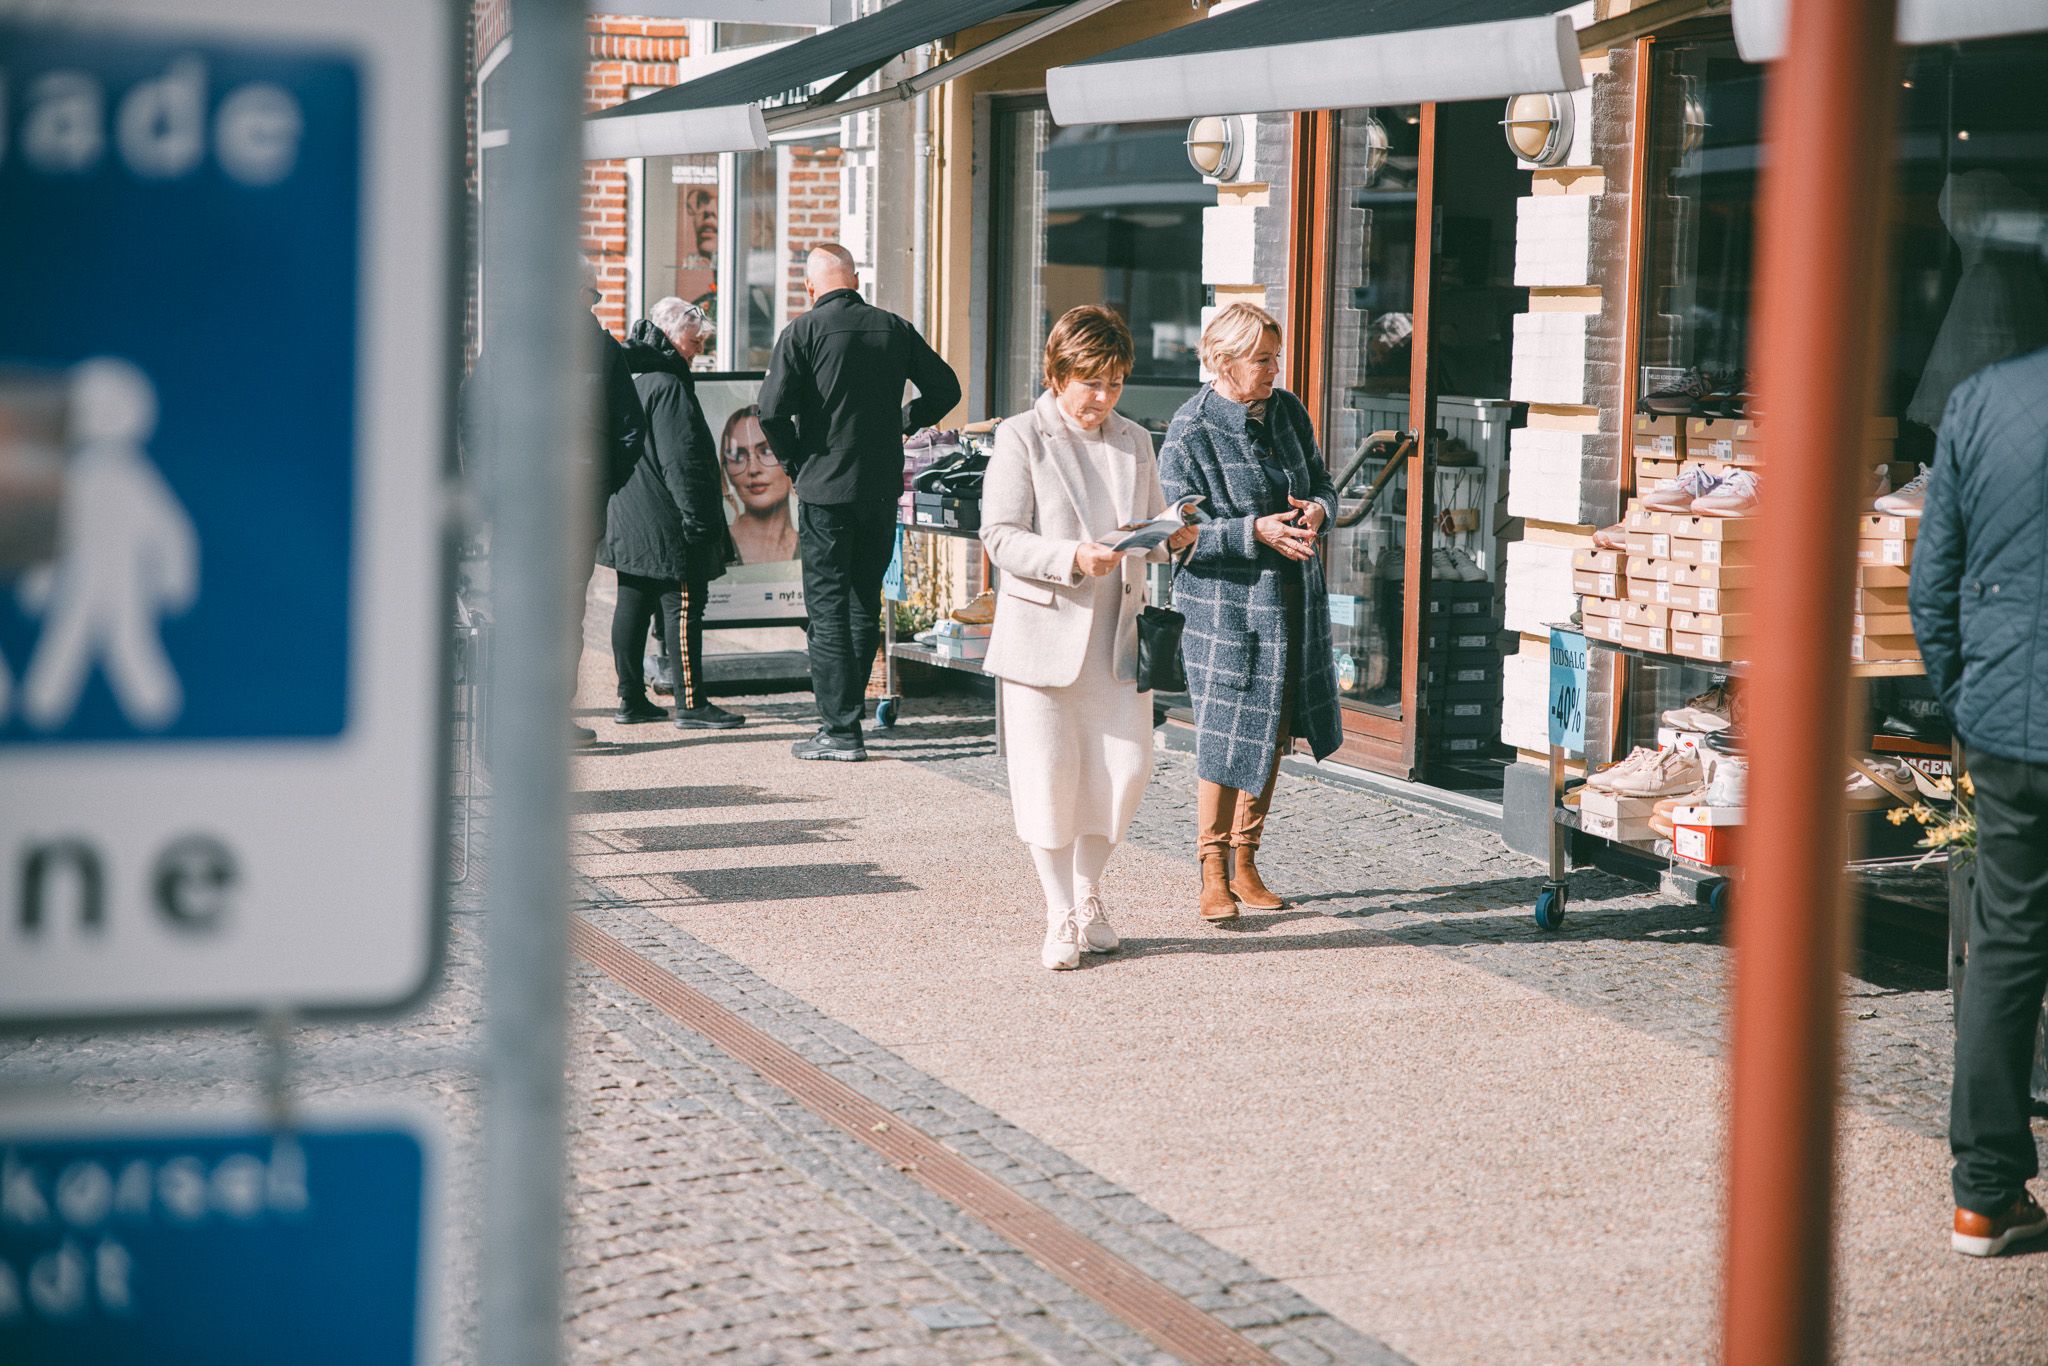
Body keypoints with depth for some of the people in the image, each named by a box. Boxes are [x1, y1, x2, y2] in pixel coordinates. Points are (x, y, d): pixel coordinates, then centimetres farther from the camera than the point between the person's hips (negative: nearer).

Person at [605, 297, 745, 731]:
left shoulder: (638, 383, 15)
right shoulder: (669, 387, -16)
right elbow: (681, 462, -21)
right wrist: (697, 519, -20)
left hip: (631, 523, 10)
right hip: (665, 523, -10)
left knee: (632, 605, 11)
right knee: (682, 606, -6)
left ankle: (631, 699, 16)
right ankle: (691, 703, -4)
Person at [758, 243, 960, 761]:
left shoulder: (803, 332, -8)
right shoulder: (895, 329, 4)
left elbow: (773, 410, -16)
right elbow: (945, 388, 9)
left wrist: (794, 460, 0)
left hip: (826, 486, -4)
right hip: (883, 486, 4)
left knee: (827, 607, 0)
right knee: (864, 603, 15)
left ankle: (841, 730, -3)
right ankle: (844, 712, 22)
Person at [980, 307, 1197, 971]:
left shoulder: (1135, 442, 13)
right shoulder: (1021, 438, -3)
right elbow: (1000, 538, -9)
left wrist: (1174, 538, -6)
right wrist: (1073, 559, -22)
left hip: (1116, 632, 4)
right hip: (1044, 630, -4)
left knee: (1127, 766, 0)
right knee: (1049, 773, -2)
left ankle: (1088, 895, 22)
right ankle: (1060, 920, 9)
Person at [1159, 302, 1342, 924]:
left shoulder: (1288, 410, 7)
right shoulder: (1189, 434, -12)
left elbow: (1322, 486, 15)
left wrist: (1316, 511, -8)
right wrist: (1256, 531, -23)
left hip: (1293, 599, 6)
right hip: (1225, 605, -6)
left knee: (1271, 734, 12)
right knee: (1227, 738, -4)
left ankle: (1245, 864, 24)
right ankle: (1213, 874, 9)